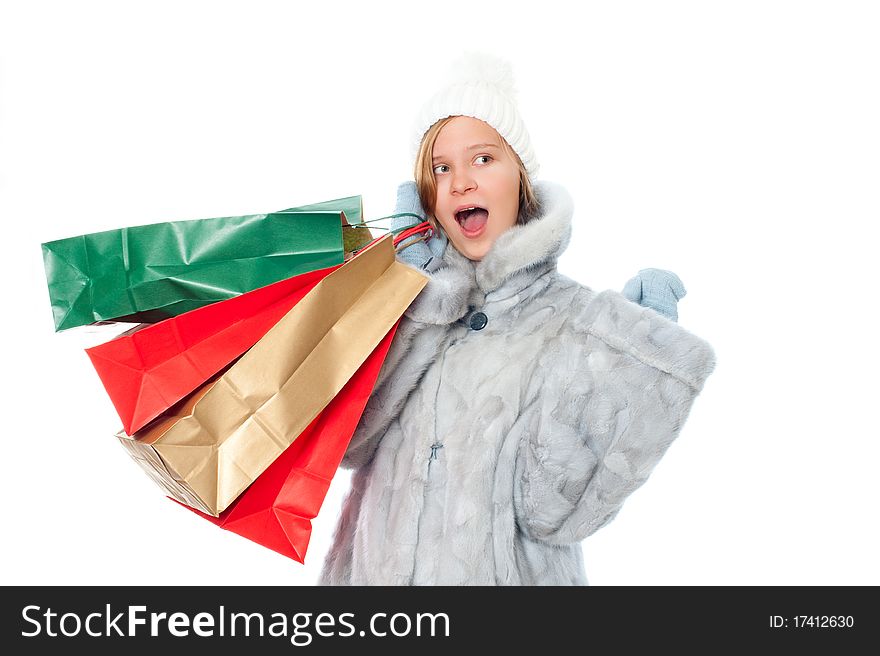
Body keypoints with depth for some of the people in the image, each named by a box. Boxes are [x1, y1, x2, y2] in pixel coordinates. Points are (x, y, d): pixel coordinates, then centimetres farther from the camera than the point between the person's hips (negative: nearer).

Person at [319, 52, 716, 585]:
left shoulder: (578, 322, -11)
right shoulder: (414, 294, -2)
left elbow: (551, 513, -18)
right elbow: (346, 441, -13)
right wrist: (421, 305, -16)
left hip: (501, 569, -3)